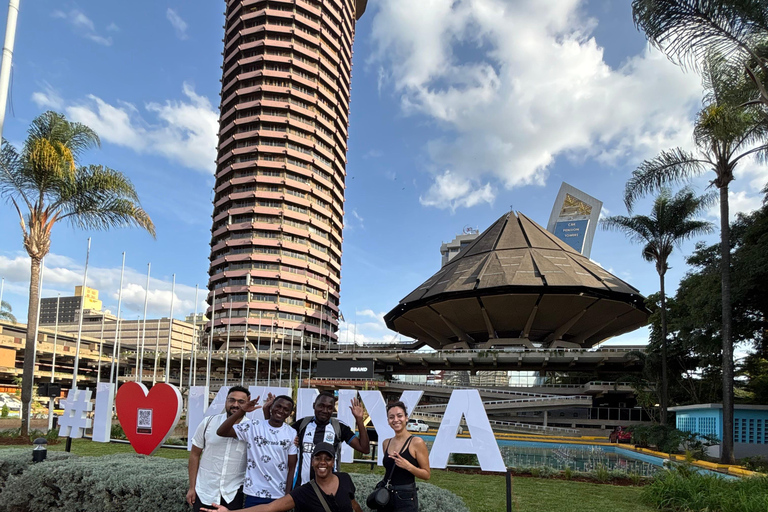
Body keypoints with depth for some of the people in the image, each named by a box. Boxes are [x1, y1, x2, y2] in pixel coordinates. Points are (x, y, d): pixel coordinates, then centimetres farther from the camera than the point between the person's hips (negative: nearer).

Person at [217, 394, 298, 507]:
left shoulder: (292, 434, 0)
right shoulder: (253, 426, -2)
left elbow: (292, 468, 1)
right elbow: (221, 432, -11)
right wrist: (242, 411, -18)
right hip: (254, 494, 0)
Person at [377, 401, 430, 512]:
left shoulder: (417, 442, -11)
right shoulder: (386, 443, 6)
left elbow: (426, 475, -10)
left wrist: (408, 466, -23)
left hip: (406, 498, -5)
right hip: (386, 495, 5)